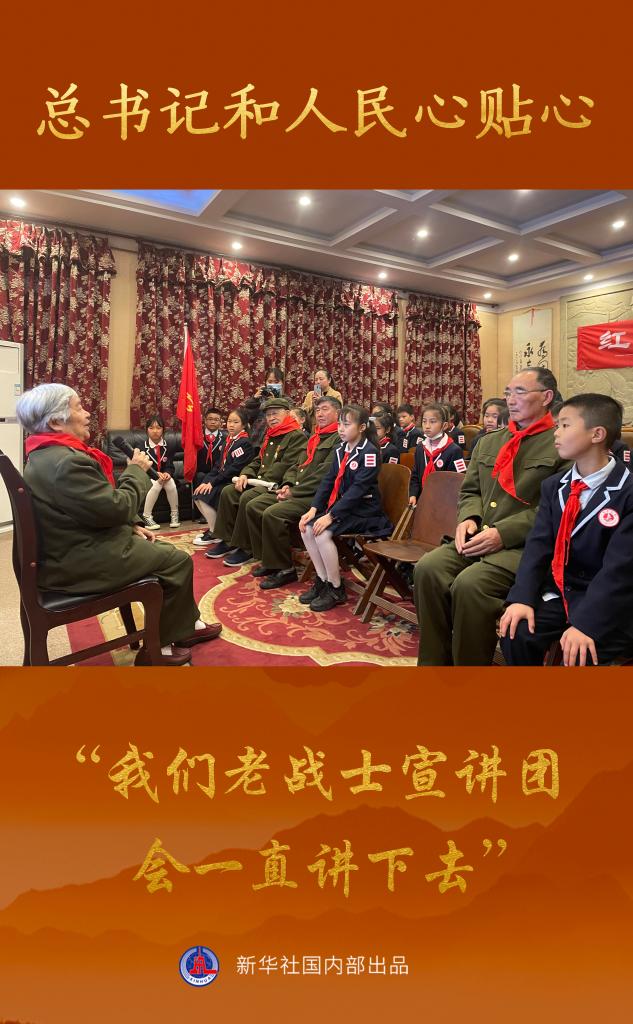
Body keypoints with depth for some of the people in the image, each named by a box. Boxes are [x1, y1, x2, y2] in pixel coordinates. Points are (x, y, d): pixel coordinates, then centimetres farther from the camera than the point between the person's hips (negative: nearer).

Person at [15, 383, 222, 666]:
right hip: (81, 562, -11)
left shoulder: (49, 455, 10)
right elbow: (116, 508, -24)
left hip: (76, 546, 11)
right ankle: (157, 647, 10)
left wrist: (131, 526, 7)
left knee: (164, 549, 17)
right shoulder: (66, 462, -26)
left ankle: (187, 625, 26)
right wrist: (136, 470, -9)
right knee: (177, 561, -2)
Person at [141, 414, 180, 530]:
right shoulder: (143, 447, -3)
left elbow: (170, 466, 2)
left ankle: (174, 514, -16)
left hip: (164, 476, 2)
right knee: (156, 484, -36)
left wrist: (167, 473, -22)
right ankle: (146, 516, -25)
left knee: (171, 483, -31)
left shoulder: (167, 447, 6)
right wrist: (156, 474, -27)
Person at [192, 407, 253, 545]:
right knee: (198, 494, -1)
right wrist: (206, 481, 1)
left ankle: (215, 533, -6)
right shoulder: (228, 441, 15)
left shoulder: (244, 443, -13)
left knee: (205, 496, -20)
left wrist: (213, 482, -20)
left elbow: (234, 469, -21)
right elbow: (219, 465, 14)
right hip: (223, 480, 9)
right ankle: (212, 527, 12)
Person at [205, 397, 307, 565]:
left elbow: (286, 466, -18)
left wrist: (262, 480, -18)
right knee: (228, 492, -4)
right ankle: (228, 541, 3)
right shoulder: (270, 436, 23)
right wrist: (245, 474, 3)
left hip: (278, 485, -9)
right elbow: (258, 460, 23)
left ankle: (246, 549, -16)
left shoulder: (297, 436, -8)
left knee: (247, 498, -29)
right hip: (262, 482, 9)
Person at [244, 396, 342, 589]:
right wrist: (288, 484, 1)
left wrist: (294, 492, -16)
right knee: (253, 506, 1)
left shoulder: (339, 438, -9)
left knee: (272, 514, -27)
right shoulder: (315, 438, 22)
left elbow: (324, 474, -18)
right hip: (296, 491, 10)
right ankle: (269, 559, 9)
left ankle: (284, 569, -11)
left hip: (316, 495, -10)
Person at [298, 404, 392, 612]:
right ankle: (322, 580, 5)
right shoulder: (341, 450, 10)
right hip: (342, 506, 8)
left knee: (323, 533, -26)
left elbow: (359, 488, -22)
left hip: (364, 511, -8)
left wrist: (331, 515, -25)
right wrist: (314, 508, -7)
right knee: (307, 528, -9)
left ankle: (336, 589, -8)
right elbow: (328, 480, 6)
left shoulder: (370, 452, -15)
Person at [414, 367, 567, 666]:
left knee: (469, 584, -31)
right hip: (480, 537, 6)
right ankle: (433, 662, -7)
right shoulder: (489, 442, 20)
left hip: (526, 544, -6)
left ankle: (469, 663, -9)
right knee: (427, 568, -19)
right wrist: (468, 518, 0)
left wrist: (503, 533, -17)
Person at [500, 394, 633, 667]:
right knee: (516, 632, -19)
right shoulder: (553, 486, 8)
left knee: (578, 653, -28)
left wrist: (585, 623, -29)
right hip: (559, 592, 4)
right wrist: (522, 597, -18)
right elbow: (538, 545, -3)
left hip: (609, 602, -4)